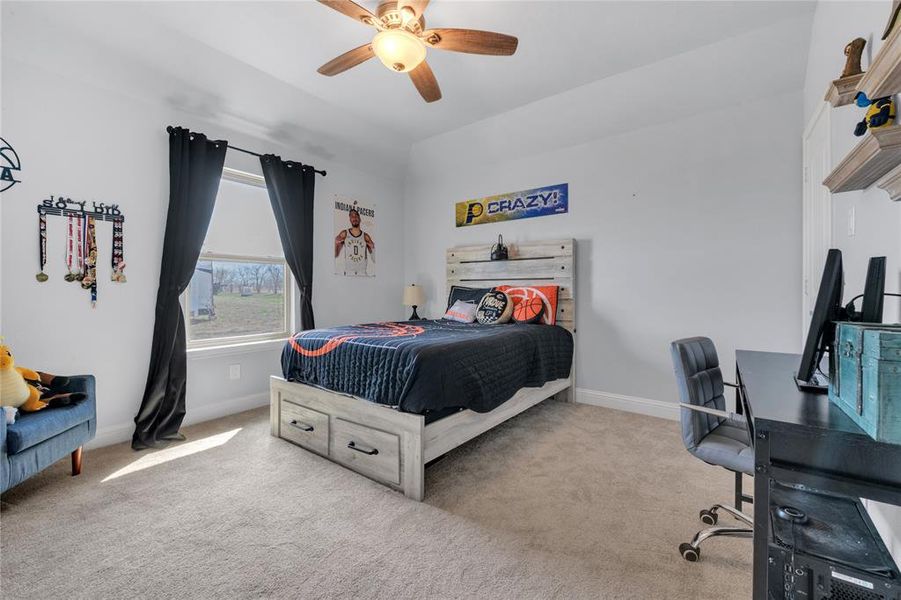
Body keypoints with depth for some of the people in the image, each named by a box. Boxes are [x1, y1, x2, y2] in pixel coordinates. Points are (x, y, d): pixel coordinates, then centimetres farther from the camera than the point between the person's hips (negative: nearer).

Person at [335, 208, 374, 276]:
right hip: (348, 272, -1)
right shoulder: (344, 234, 3)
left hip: (363, 273, 1)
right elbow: (335, 255, 7)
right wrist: (336, 244, -10)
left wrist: (373, 248, -13)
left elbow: (374, 260, 4)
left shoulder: (366, 236, 3)